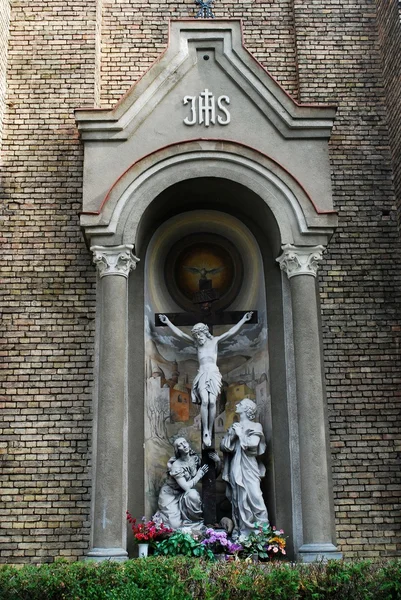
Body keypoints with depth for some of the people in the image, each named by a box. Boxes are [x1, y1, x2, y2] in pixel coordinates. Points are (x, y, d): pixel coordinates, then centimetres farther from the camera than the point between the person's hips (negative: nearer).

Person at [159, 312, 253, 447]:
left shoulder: (215, 340, 9)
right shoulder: (196, 343, 12)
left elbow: (231, 332, 6)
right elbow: (180, 334, 12)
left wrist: (243, 320, 3)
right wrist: (168, 322, 9)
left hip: (214, 374, 0)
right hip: (202, 374, 0)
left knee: (212, 402, -15)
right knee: (205, 401, -20)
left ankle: (210, 432, -9)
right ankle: (205, 432, -18)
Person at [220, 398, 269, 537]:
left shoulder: (254, 427, 3)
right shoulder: (234, 427, 17)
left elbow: (253, 444, -13)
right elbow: (223, 446, 11)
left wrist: (240, 434, -3)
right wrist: (231, 434, -4)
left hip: (248, 469, -5)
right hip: (235, 469, 5)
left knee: (253, 498, -12)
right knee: (237, 500, 2)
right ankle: (241, 532, 6)